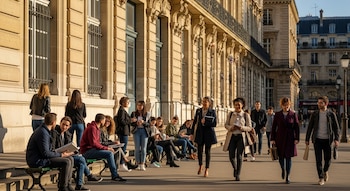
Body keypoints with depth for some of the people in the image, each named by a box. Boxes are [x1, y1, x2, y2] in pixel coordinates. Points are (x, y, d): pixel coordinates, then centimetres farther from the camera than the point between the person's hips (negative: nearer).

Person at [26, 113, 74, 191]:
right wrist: (61, 155, -15)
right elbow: (45, 153, -24)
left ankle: (67, 185, 8)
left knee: (70, 159, 5)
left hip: (41, 158, 10)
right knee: (66, 162, -21)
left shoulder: (43, 130, 13)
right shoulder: (43, 133, -21)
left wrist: (60, 152, 7)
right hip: (37, 161, -10)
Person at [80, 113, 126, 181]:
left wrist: (107, 147, 2)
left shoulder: (96, 128, 17)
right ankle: (115, 175, -15)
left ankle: (114, 175, -2)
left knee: (111, 152, 2)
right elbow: (93, 143, -22)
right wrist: (106, 148, -19)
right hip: (87, 151, -10)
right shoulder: (92, 128, -15)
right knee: (109, 153, -20)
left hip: (92, 150, 10)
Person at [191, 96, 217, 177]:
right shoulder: (198, 111, 6)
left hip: (209, 132, -2)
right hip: (200, 132, 2)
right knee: (199, 150, 1)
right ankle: (200, 165, 28)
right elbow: (194, 122, 8)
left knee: (207, 151, 3)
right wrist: (192, 133, 5)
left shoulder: (212, 112, -2)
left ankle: (207, 169, 13)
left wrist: (205, 122, -17)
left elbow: (214, 124, -7)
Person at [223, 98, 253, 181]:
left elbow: (249, 127, 0)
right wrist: (230, 128, -11)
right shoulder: (230, 114, 7)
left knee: (239, 155, -8)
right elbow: (226, 125, 11)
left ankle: (237, 174, 3)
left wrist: (241, 127, -19)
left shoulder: (246, 115, 1)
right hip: (232, 136, 2)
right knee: (231, 156, -1)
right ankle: (235, 168, 31)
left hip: (241, 137, -2)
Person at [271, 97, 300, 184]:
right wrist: (272, 139, -1)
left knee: (288, 157, 0)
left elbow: (297, 127, 0)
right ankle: (283, 169, 35)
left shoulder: (293, 114, -1)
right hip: (280, 139, 1)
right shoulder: (277, 115, 2)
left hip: (290, 139, -1)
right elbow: (274, 127, 4)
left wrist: (297, 138, -7)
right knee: (281, 157, 4)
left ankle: (287, 176, 8)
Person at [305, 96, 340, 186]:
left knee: (327, 158, 5)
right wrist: (307, 139, 6)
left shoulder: (331, 114, 0)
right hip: (317, 140, 1)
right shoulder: (314, 114, 4)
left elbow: (336, 127, 0)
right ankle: (321, 178, 4)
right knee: (318, 159, -3)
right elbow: (310, 127, 8)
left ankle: (325, 171, 36)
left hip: (327, 140, -1)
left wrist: (336, 139, -11)